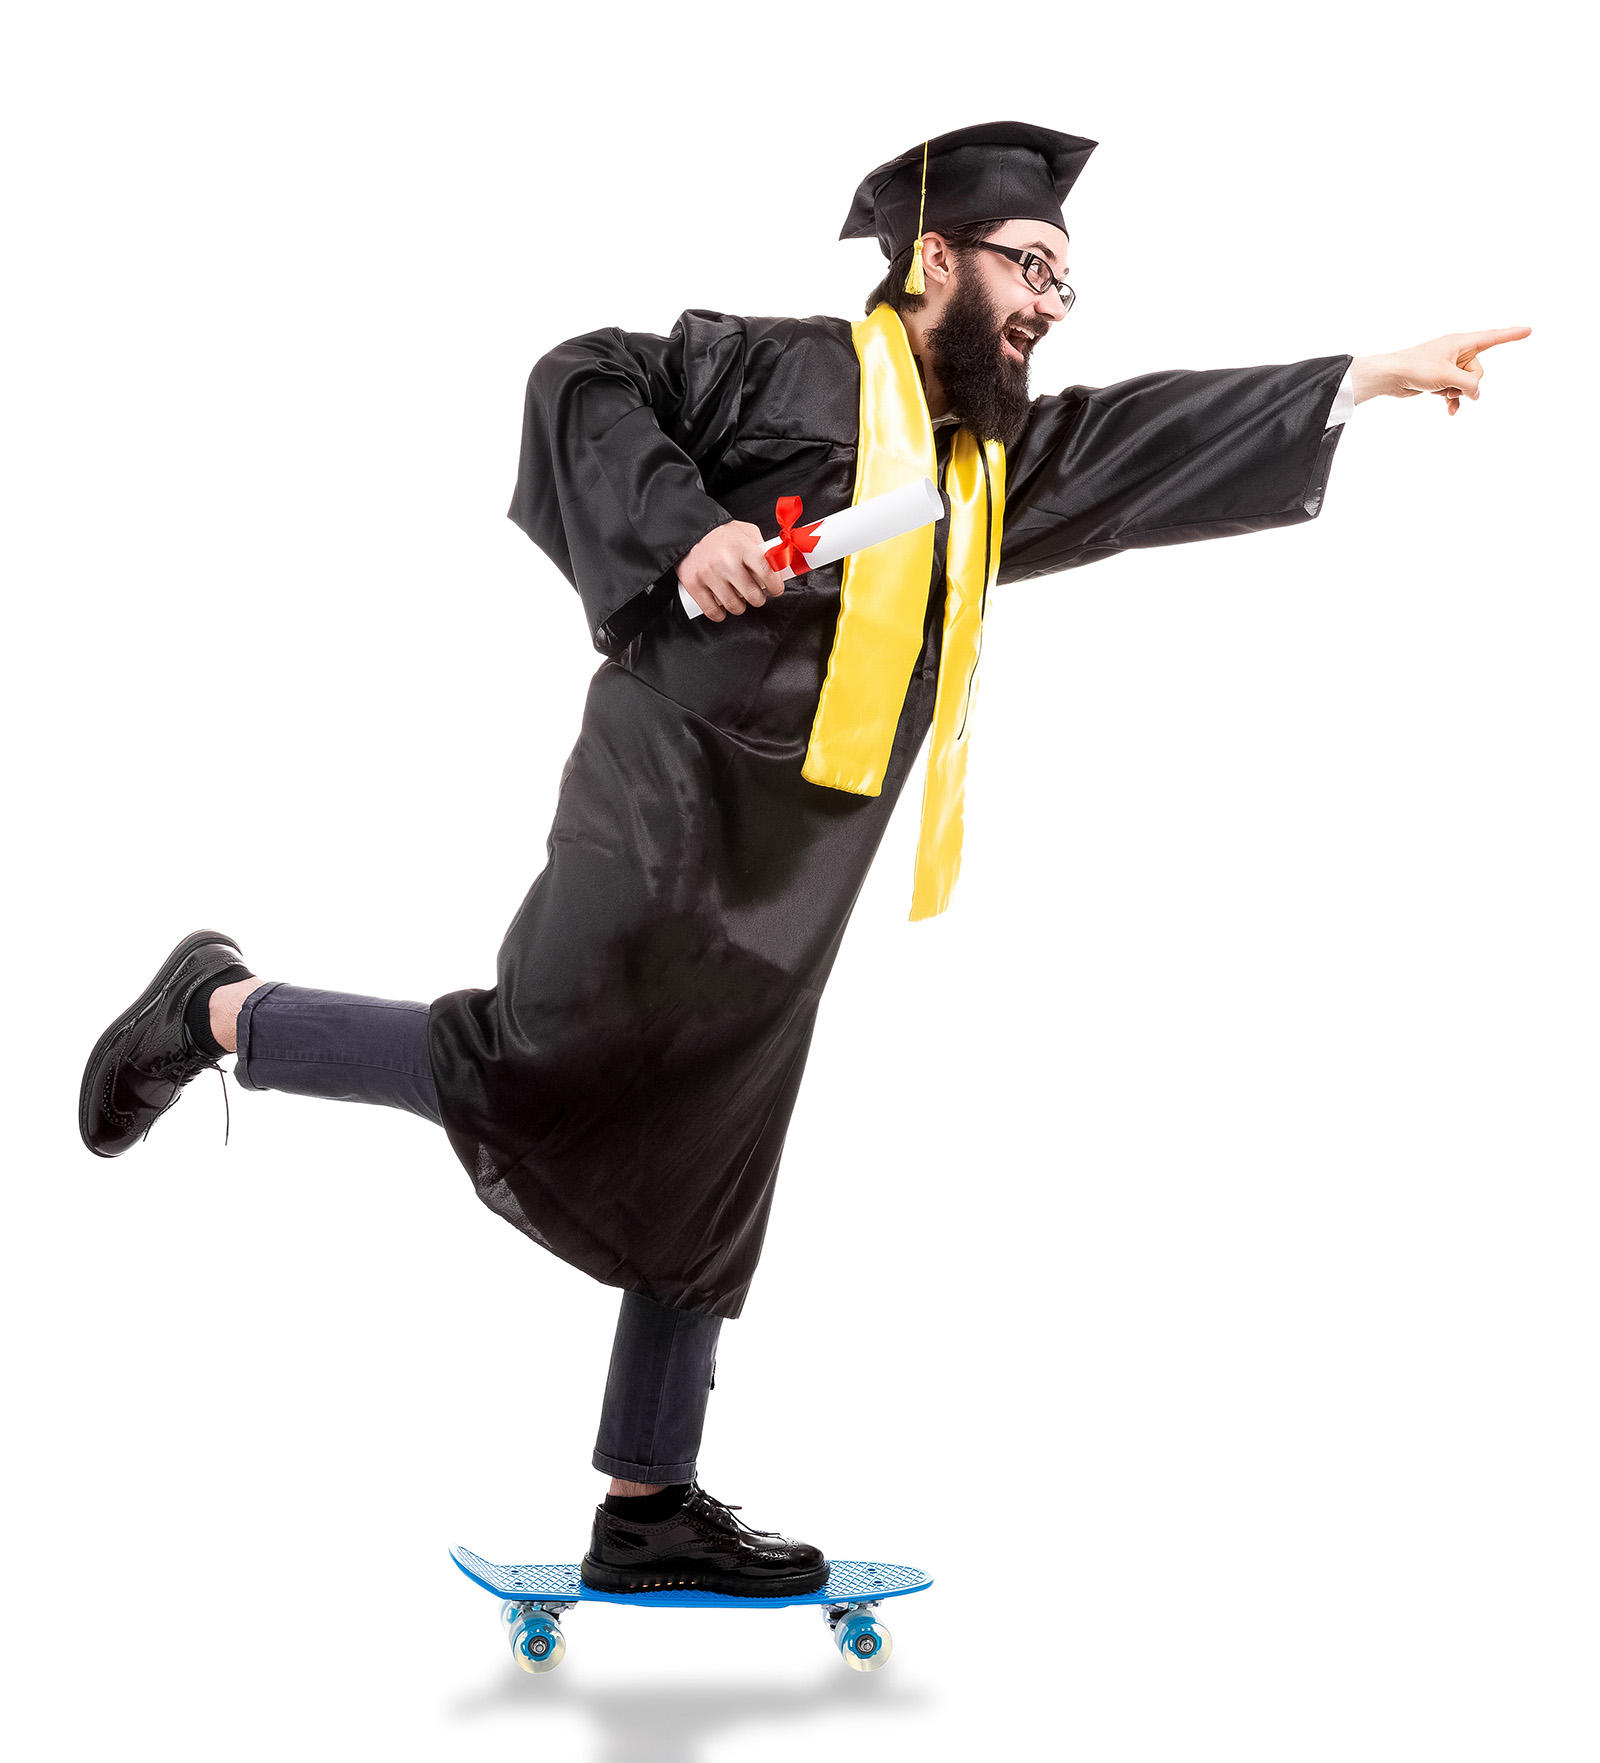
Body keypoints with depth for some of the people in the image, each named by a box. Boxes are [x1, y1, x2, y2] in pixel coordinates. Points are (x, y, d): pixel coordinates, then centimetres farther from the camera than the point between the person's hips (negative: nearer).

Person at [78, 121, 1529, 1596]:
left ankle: (645, 1509, 16)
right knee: (540, 1073, -19)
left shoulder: (998, 459, 19)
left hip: (793, 881, 8)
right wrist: (687, 527, -20)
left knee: (705, 1181, 9)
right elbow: (584, 383, -6)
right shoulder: (794, 368, -1)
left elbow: (1172, 436, 20)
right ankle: (221, 1012, 1)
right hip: (675, 807, -8)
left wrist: (1380, 376, 16)